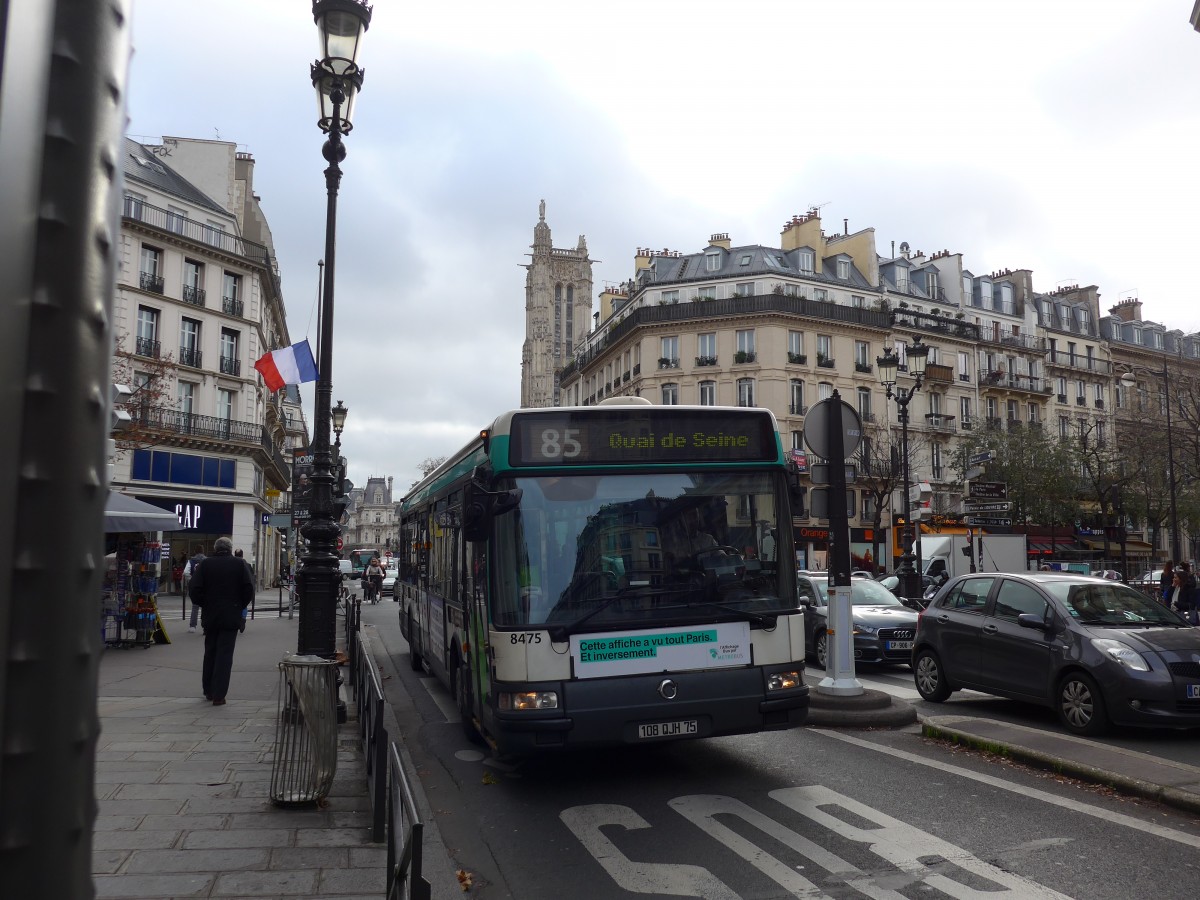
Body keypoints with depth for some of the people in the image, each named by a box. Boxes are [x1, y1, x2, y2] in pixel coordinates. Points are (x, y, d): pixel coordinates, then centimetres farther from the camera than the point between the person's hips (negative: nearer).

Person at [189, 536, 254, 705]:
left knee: (210, 653, 17)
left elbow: (194, 589, -6)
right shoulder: (240, 564, -3)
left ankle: (208, 691, 26)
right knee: (225, 655, 0)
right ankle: (219, 695, -4)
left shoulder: (205, 563, 0)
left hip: (210, 616, 2)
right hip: (231, 617, -2)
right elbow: (249, 590, -7)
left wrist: (204, 605, 10)